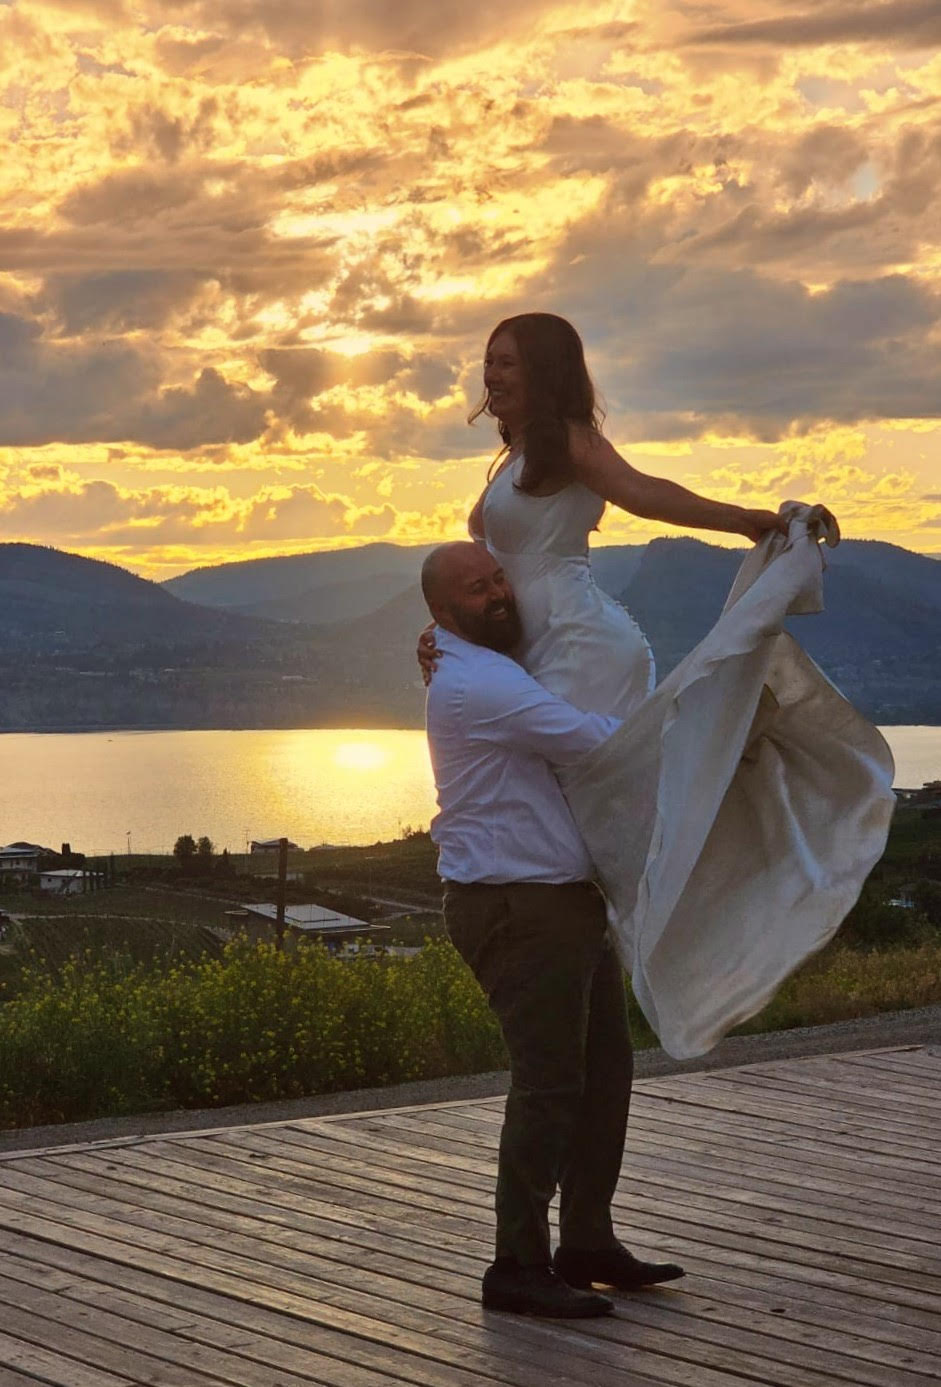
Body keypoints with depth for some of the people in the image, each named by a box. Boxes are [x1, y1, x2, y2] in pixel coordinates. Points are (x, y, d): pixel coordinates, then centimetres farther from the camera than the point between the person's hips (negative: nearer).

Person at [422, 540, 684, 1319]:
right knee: (550, 1084, -10)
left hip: (568, 902, 10)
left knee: (606, 1070, 13)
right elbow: (591, 741, -21)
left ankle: (588, 1244, 22)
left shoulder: (501, 674, 19)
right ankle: (518, 1268, -2)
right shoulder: (474, 683, -15)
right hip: (515, 909, -10)